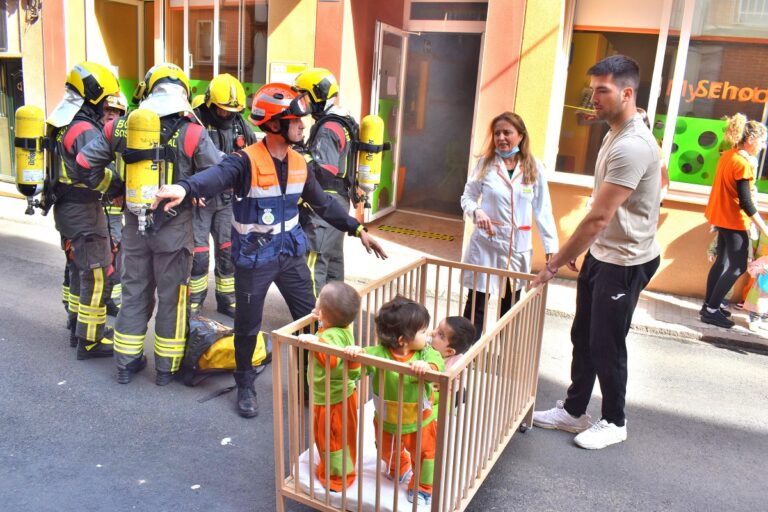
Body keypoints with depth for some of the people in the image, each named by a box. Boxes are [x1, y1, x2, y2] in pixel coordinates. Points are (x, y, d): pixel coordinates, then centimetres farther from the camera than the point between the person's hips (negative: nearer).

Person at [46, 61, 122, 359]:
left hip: (64, 208, 10)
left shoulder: (60, 124, 11)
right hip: (84, 211, -10)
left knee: (77, 268, 20)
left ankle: (78, 327, 33)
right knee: (96, 275, -3)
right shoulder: (85, 130, -20)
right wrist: (122, 182, -14)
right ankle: (90, 341, 4)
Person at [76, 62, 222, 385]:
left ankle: (127, 362, 28)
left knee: (134, 292, 17)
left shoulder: (120, 127, -3)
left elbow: (85, 163, 1)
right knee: (171, 297, 10)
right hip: (174, 229, -3)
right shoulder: (191, 134, -15)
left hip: (134, 226, 4)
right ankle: (167, 367, 21)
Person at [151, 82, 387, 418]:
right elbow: (217, 175, -40)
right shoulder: (246, 161, -19)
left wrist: (357, 230, 11)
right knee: (248, 326, 10)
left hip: (291, 253, 5)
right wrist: (185, 188, -61)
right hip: (254, 258, -5)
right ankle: (245, 386, 33)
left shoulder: (299, 164, 2)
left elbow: (323, 203, 13)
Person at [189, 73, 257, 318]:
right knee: (198, 254, 0)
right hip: (199, 198, -4)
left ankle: (227, 300, 24)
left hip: (227, 199, 5)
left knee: (229, 252, 9)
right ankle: (194, 302, 18)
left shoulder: (240, 126, 4)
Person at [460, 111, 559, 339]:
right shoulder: (485, 163, -2)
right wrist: (476, 211, -17)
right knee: (476, 303, 0)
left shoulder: (534, 167, 0)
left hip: (518, 246, 2)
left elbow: (542, 210, 1)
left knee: (510, 303, 13)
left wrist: (551, 247, -4)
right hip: (486, 243, -1)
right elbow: (468, 196, 5)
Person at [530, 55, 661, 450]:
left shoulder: (632, 146, -25)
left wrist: (555, 263, -21)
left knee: (606, 344, 4)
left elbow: (598, 217, -27)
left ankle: (614, 422, 25)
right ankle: (573, 411, 31)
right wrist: (575, 250, 17)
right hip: (601, 254, 9)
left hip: (625, 262, -9)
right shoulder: (615, 134, 7)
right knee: (582, 337, 16)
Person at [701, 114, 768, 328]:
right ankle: (711, 311, 0)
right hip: (734, 221, -9)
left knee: (722, 262, 16)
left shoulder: (727, 155, 5)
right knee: (738, 267, -2)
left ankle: (709, 306, 22)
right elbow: (745, 202, -22)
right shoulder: (742, 163, -21)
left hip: (722, 217, 9)